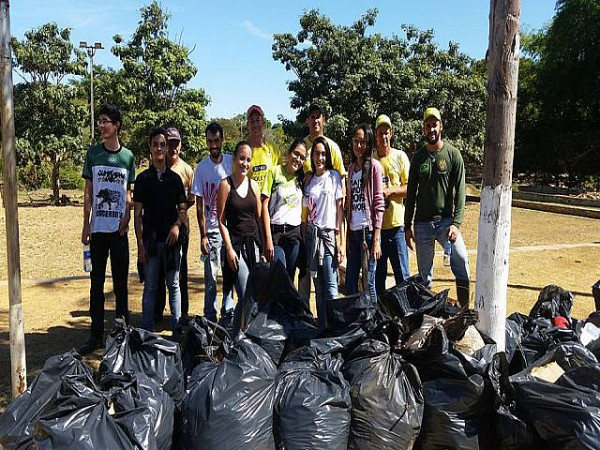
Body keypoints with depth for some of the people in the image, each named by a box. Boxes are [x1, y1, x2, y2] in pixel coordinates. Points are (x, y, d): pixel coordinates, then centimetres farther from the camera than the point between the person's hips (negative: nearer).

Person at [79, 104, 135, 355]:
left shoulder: (128, 157, 3)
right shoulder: (93, 153, 4)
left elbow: (129, 193, 8)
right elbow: (88, 192, 6)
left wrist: (127, 217, -7)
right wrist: (86, 225, 1)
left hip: (118, 229, -1)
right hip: (97, 228, 1)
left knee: (120, 281, 7)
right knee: (97, 281, 6)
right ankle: (96, 335, 14)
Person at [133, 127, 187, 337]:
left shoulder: (175, 178, 9)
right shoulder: (143, 178, 3)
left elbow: (183, 208, 10)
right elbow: (138, 213, 1)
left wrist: (177, 224, -12)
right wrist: (140, 243, -5)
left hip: (172, 238, 2)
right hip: (150, 239, -1)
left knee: (174, 285, 8)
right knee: (150, 286, 5)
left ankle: (177, 329, 14)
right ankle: (147, 331, 13)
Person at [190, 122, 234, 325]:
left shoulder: (232, 162, 1)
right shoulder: (202, 167, -2)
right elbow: (199, 205, -1)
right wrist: (203, 236, -6)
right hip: (211, 230, -1)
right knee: (211, 276, 4)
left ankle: (228, 315, 19)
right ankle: (210, 318, 16)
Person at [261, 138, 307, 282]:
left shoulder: (301, 178, 13)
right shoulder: (274, 171, -2)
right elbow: (264, 205, -6)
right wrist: (268, 238, -12)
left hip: (294, 234, 4)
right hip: (275, 232, -4)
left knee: (290, 278, 6)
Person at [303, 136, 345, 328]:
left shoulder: (334, 176, 1)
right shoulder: (309, 178, 13)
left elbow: (340, 209, -2)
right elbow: (307, 211, 15)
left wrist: (341, 242, -7)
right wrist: (304, 237, 7)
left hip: (329, 233, -4)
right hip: (312, 234, 4)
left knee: (331, 287, -9)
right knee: (318, 286, 7)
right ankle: (321, 327, 13)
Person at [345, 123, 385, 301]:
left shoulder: (374, 166, -4)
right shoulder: (351, 168, 15)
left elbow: (378, 203, -8)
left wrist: (376, 239, -13)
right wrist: (347, 235, 11)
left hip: (368, 230, -6)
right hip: (353, 231, 6)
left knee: (368, 283, -3)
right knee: (350, 284, 9)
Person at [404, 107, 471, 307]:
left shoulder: (453, 154, 1)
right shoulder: (418, 157, 9)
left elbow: (460, 191, -5)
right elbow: (411, 193, 11)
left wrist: (456, 223, -17)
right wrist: (408, 226, 7)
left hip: (446, 220, -3)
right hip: (422, 223, 3)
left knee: (461, 261, -22)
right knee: (424, 274, 7)